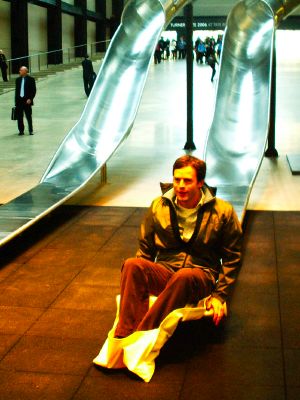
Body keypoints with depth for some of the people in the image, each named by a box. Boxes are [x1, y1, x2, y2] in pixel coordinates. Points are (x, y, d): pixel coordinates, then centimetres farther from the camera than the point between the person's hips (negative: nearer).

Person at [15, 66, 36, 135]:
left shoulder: (31, 79, -3)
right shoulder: (18, 80, 11)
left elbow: (34, 90, -4)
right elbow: (16, 90, 15)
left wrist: (30, 99, -14)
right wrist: (16, 100, 9)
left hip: (27, 101, -4)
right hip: (19, 101, 4)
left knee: (29, 116, 1)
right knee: (19, 117, 5)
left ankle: (30, 130, 10)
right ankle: (21, 130, 14)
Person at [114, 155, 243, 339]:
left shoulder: (223, 212, 1)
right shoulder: (158, 206, 7)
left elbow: (232, 258, 6)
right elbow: (145, 250, 17)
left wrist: (219, 295, -1)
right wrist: (140, 282, 5)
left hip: (201, 278, -2)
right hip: (164, 274, 3)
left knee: (185, 275, -40)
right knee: (131, 264, -30)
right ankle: (124, 337, -39)